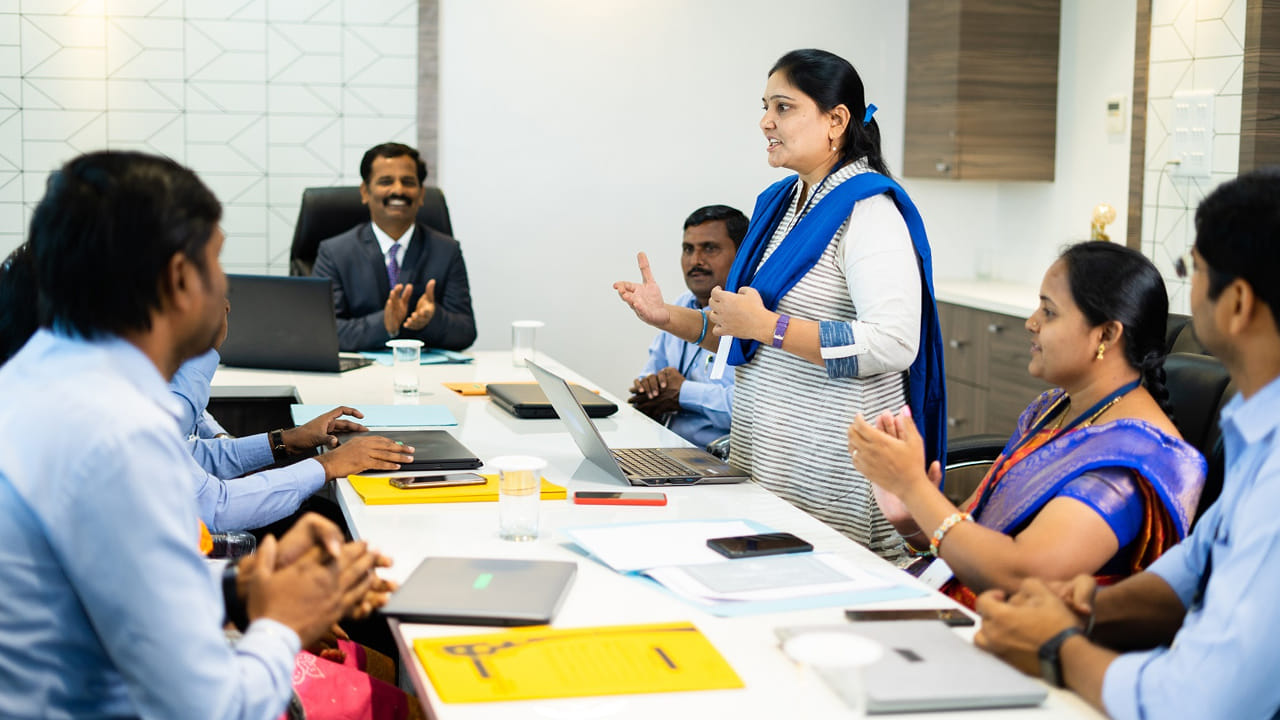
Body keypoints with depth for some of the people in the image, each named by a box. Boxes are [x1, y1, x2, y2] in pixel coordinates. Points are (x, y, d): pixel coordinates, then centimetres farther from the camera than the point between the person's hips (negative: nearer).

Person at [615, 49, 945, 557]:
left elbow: (892, 345, -25)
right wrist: (669, 317, 10)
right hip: (761, 451, 8)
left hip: (832, 461, -8)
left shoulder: (868, 211, -12)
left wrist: (765, 324, -22)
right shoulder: (778, 202, 15)